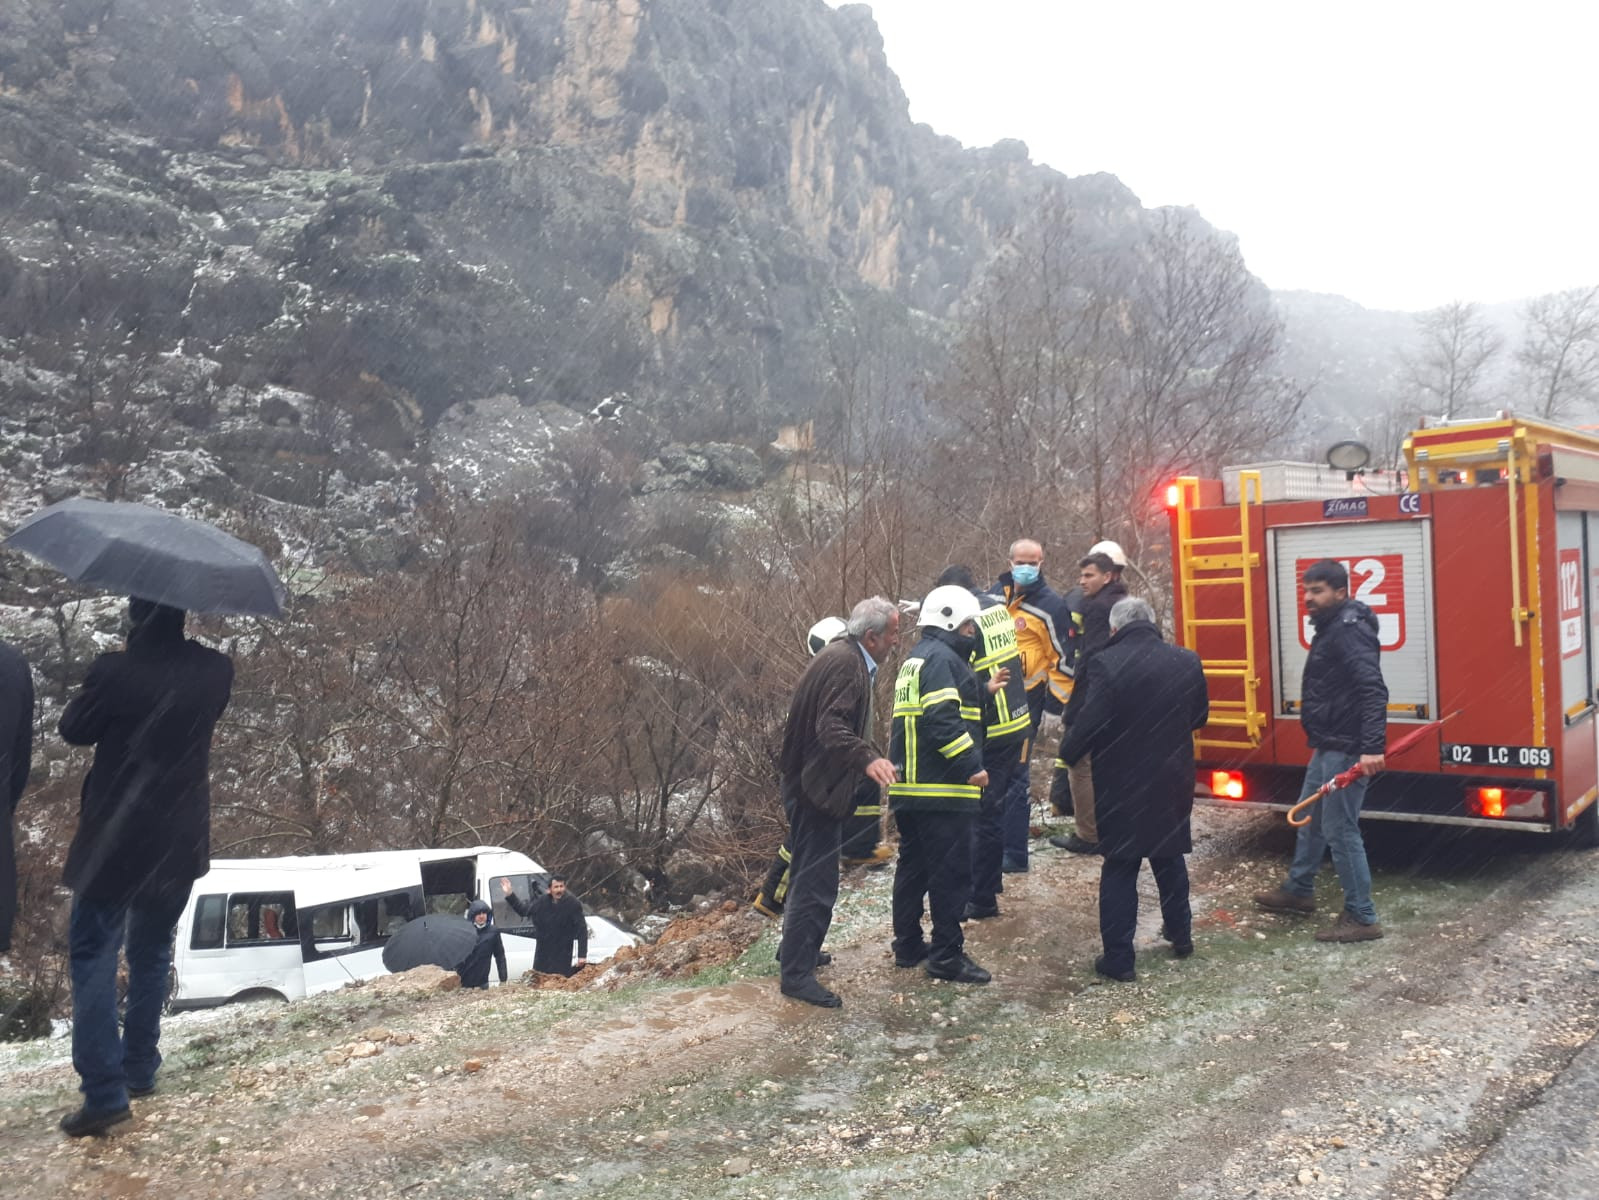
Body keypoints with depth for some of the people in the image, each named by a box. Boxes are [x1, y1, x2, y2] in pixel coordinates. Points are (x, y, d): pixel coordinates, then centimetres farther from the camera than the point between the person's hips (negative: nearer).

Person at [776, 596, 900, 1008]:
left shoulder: (847, 658, 12)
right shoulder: (845, 664, -20)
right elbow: (831, 726, -33)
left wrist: (873, 759, 40)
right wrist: (868, 759, -48)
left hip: (815, 783, 11)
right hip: (815, 786, -11)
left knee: (810, 876, 23)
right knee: (817, 882, -5)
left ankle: (795, 950, 37)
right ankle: (796, 974, 3)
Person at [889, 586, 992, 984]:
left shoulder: (914, 660, 20)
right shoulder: (942, 659, -12)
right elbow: (943, 720, -23)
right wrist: (972, 766, -22)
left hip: (908, 787, 10)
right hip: (942, 790, -10)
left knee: (913, 866, 16)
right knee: (952, 872, -3)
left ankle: (907, 944, 25)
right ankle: (947, 954, 1)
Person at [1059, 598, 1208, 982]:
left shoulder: (1105, 664, -19)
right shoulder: (1187, 662, -3)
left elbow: (1089, 723, -21)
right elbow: (1199, 716, 9)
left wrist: (1068, 753, -4)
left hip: (1121, 785, -4)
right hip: (1172, 781, 5)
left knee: (1119, 869, 4)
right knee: (1169, 857, 23)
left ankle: (1118, 958, 6)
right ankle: (1180, 934, 38)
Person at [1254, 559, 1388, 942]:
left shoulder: (1349, 630, -19)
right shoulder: (1330, 628, 14)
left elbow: (1373, 691, -28)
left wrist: (1372, 747, -36)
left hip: (1345, 749, -11)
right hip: (1327, 745, 11)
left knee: (1340, 830, -4)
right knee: (1310, 819, 22)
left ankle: (1361, 917, 6)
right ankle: (1298, 890, 38)